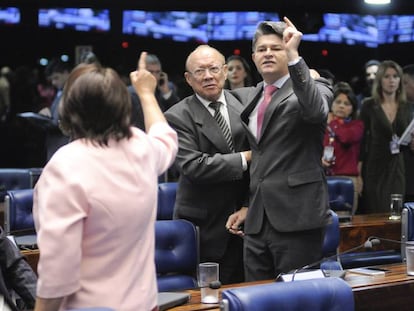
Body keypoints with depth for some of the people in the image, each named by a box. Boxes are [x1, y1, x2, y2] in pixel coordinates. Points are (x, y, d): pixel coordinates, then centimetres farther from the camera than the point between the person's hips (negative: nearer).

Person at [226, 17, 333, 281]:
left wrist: (294, 55, -27)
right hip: (257, 221, 6)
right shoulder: (247, 97, 17)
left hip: (297, 217, -6)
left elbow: (316, 111, -26)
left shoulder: (313, 87, -1)